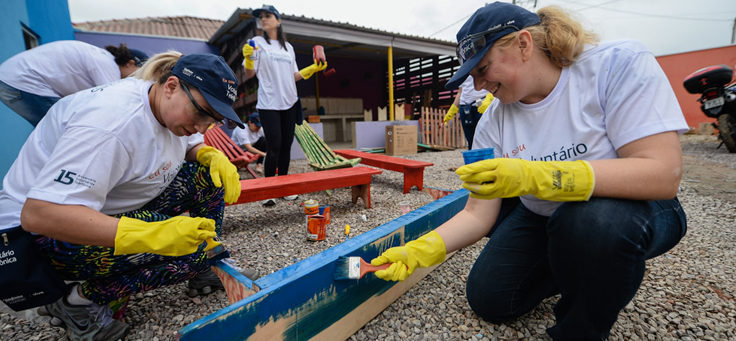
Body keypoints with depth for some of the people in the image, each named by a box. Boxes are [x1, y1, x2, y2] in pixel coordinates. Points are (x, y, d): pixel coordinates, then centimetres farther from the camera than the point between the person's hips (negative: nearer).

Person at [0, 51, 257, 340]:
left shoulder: (168, 106, -8)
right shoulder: (113, 123, -34)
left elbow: (192, 145, 8)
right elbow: (37, 214, -37)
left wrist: (213, 155, -17)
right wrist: (153, 235, -46)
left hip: (118, 206, 8)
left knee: (209, 174, -9)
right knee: (190, 252, -24)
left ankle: (210, 260, 6)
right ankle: (78, 300, -4)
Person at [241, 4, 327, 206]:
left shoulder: (288, 47, 16)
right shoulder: (257, 43, 4)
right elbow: (250, 74, -1)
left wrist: (313, 69, 6)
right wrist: (248, 58, -19)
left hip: (289, 103, 5)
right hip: (268, 104, -4)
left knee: (286, 145, 6)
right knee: (274, 146, -11)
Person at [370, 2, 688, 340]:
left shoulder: (619, 64, -20)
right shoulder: (493, 122, -10)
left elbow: (664, 174, -29)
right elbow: (478, 215, -10)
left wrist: (535, 176, -41)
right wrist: (419, 251, -23)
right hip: (541, 218, 4)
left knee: (592, 220, -37)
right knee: (487, 300, -1)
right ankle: (574, 268, 23)